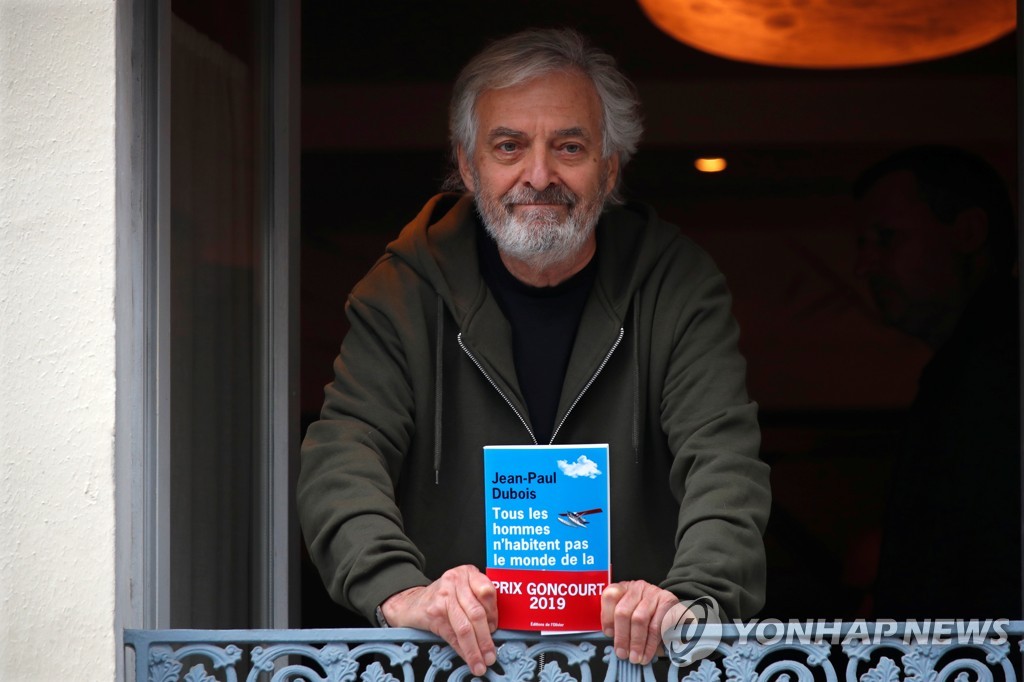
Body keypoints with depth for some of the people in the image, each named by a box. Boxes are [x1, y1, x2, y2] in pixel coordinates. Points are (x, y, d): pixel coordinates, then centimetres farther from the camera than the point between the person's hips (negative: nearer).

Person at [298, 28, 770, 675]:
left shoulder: (677, 283, 2)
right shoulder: (406, 291, 3)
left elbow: (724, 455, -10)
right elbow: (343, 453, -9)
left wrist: (693, 596, -30)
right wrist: (401, 591, -29)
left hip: (633, 650, 0)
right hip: (457, 657, 1)